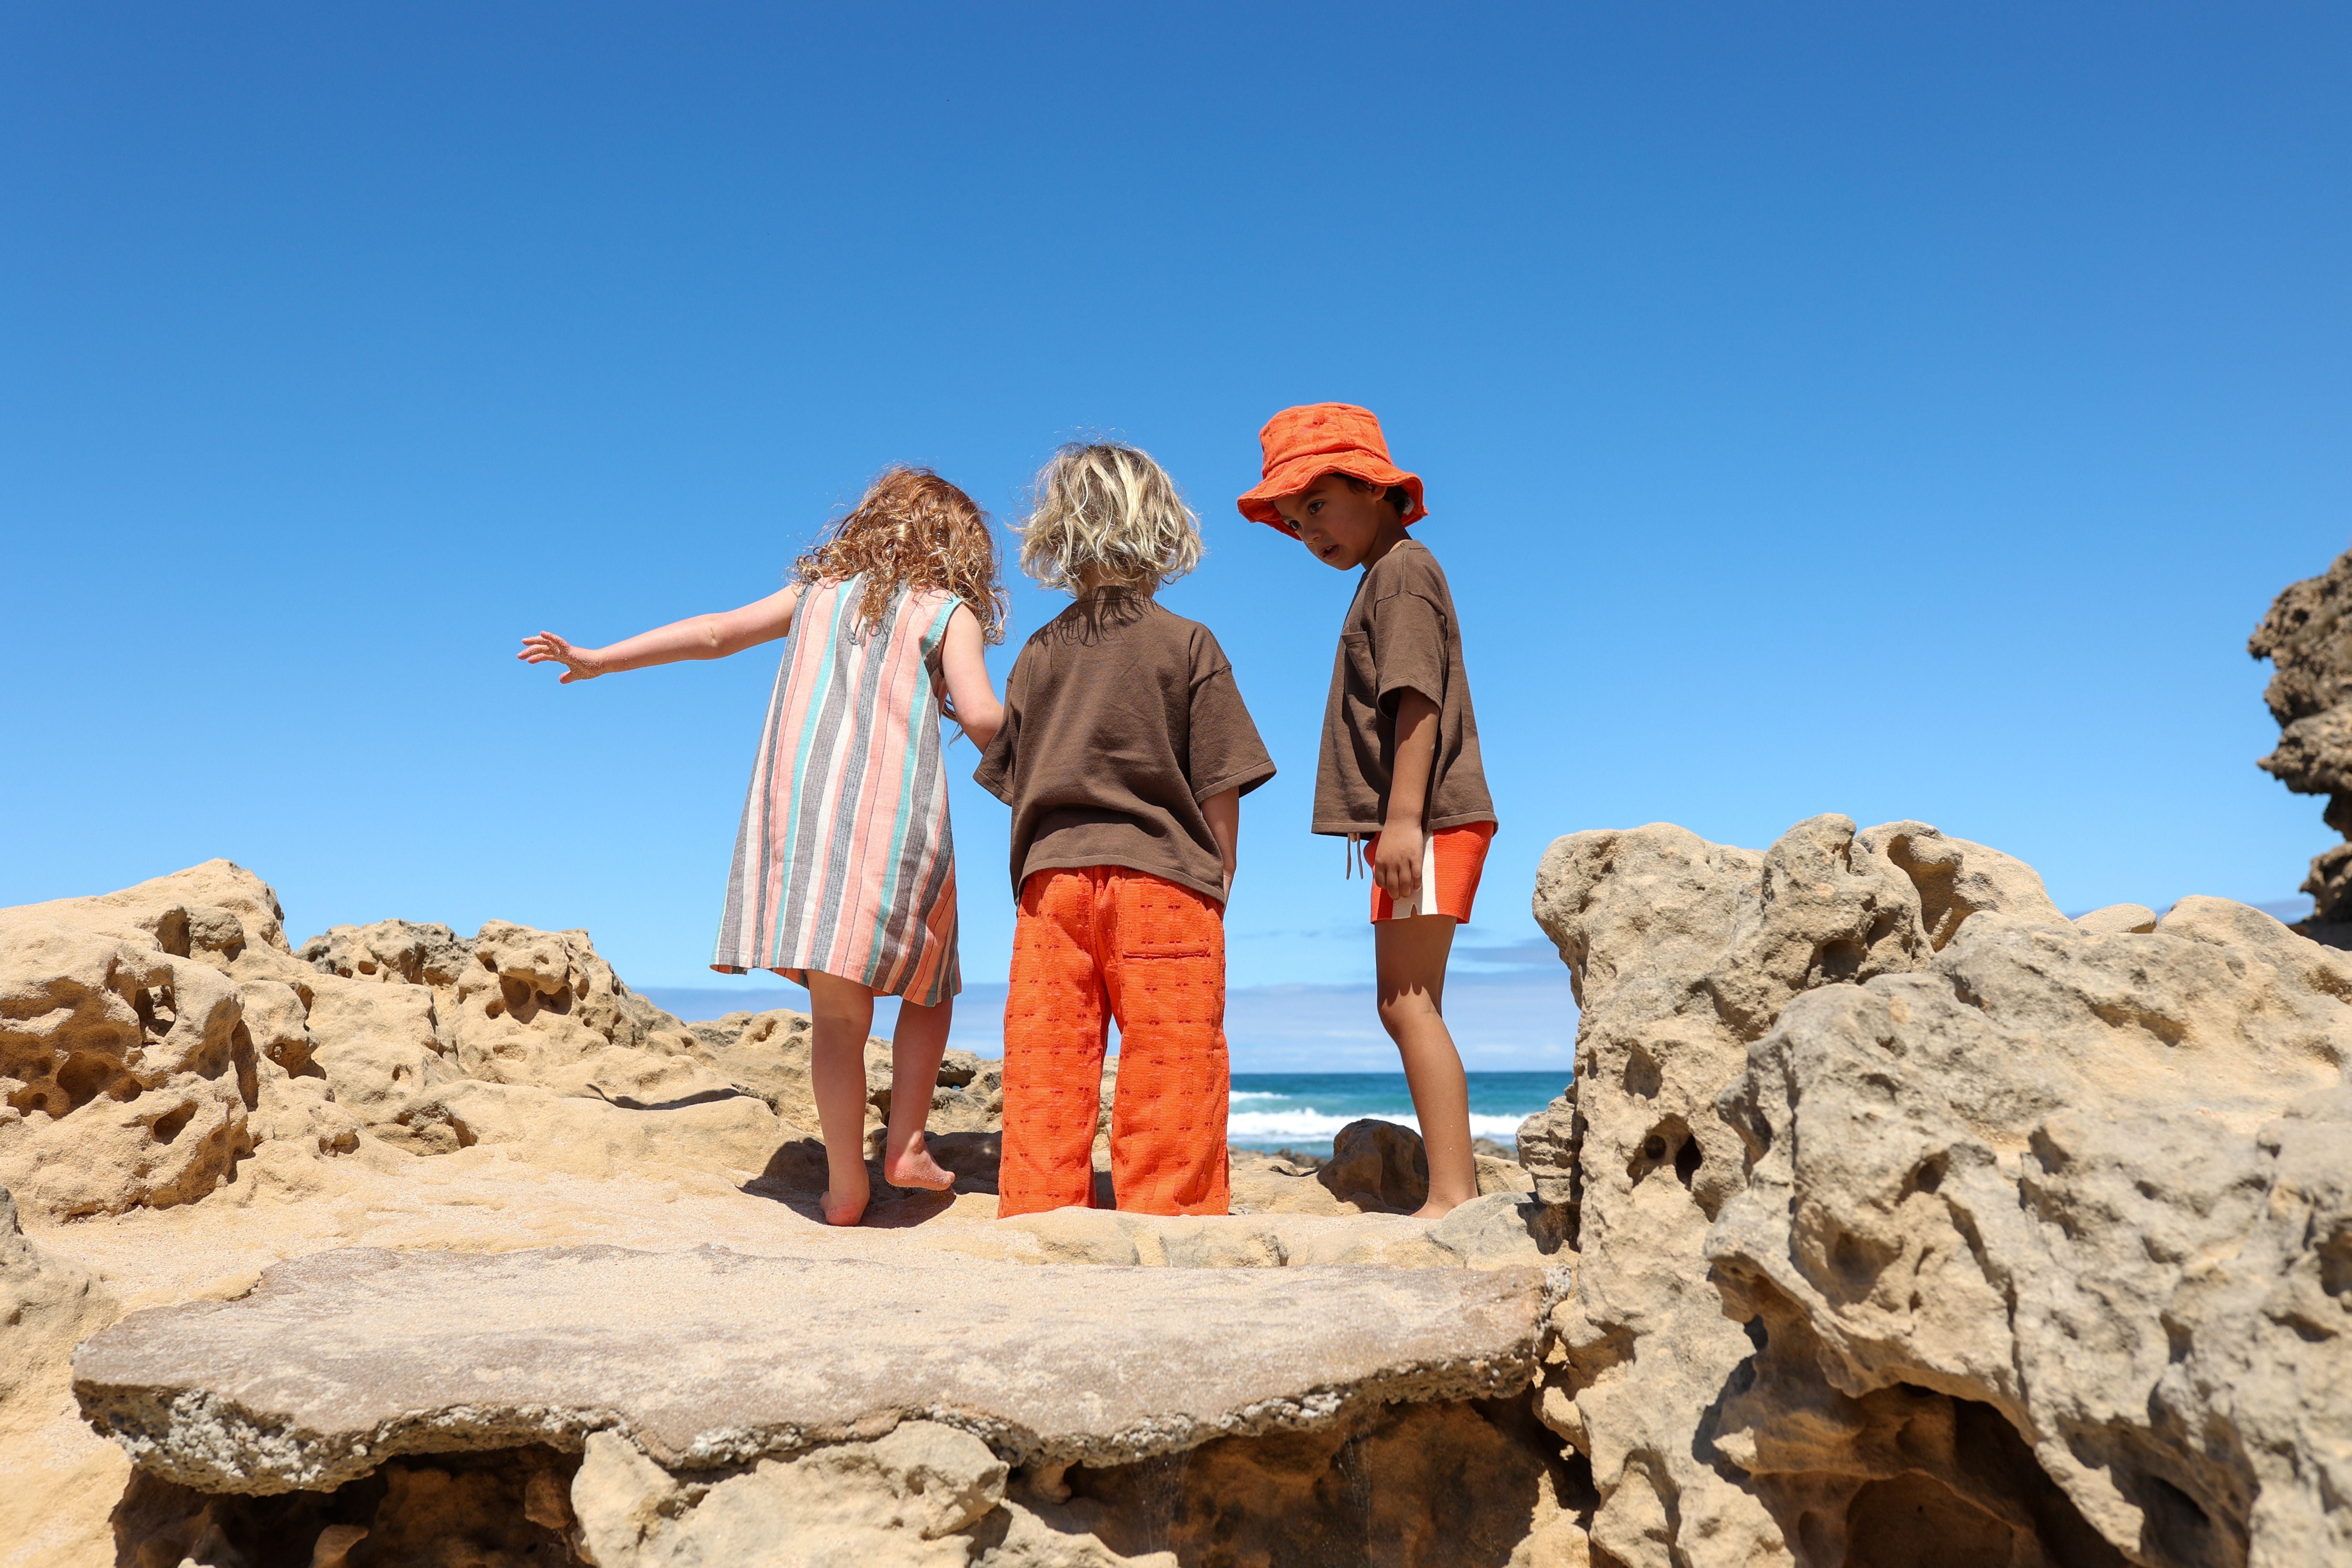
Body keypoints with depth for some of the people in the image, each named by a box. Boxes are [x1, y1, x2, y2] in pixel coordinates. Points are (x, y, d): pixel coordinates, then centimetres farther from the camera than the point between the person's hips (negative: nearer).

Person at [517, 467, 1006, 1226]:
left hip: (797, 806, 4)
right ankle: (905, 1145, 10)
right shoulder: (949, 610, 6)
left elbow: (715, 632, 23)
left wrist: (597, 660, 33)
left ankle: (846, 1185, 10)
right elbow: (981, 715, -7)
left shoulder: (818, 591, 19)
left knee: (837, 1012, 9)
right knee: (929, 988, 17)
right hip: (894, 815, -3)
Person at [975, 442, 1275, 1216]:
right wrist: (1217, 882, 10)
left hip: (1052, 882, 4)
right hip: (1163, 884, -3)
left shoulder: (1038, 652, 10)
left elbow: (1013, 785, 12)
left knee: (1045, 1089, 6)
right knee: (1169, 1096, 2)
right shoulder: (1188, 644, 0)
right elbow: (1220, 790, -2)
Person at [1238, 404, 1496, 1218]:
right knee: (1405, 1006, 10)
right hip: (1418, 826, 10)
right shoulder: (1388, 579, 23)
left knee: (1409, 1002, -13)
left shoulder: (1402, 570, -6)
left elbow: (1418, 699, -18)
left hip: (1430, 822, -10)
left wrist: (1405, 817, -24)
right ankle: (1461, 1184, 15)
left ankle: (1451, 1195, -11)